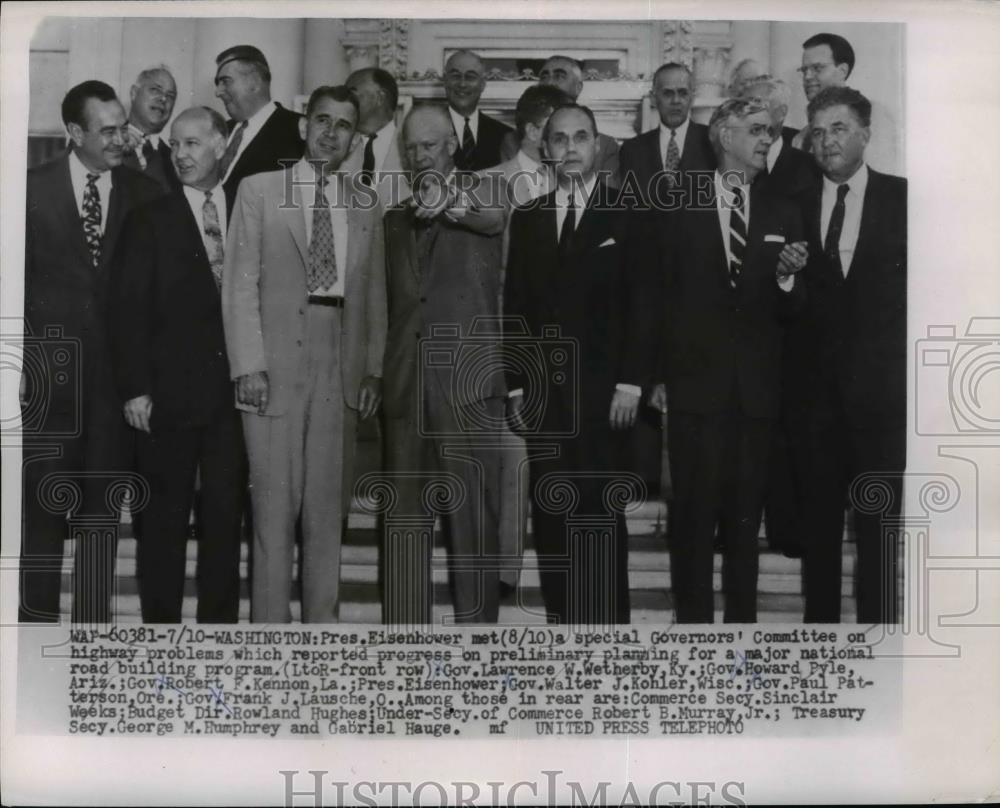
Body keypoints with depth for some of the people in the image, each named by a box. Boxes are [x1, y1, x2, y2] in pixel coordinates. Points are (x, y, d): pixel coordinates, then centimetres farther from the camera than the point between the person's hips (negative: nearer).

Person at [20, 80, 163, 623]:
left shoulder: (145, 194, 4)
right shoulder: (34, 188, 1)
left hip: (116, 370, 1)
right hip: (50, 369, -1)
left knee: (103, 507, 7)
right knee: (43, 508, 4)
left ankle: (93, 624, 17)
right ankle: (36, 619, 16)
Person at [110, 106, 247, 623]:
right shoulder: (150, 221, 3)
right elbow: (128, 310, -1)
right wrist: (135, 389, -9)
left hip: (233, 388, 2)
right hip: (169, 392, -2)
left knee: (224, 512, 6)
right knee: (165, 516, 4)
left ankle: (220, 623, 16)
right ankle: (160, 624, 13)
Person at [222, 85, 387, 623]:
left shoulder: (366, 205, 13)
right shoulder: (259, 191, 5)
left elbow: (374, 293, 13)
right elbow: (240, 283, 0)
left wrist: (373, 370, 5)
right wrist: (248, 365, -8)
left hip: (342, 368, 3)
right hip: (275, 362, -3)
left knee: (329, 507, 6)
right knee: (275, 504, -2)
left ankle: (322, 623, 14)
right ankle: (270, 624, 6)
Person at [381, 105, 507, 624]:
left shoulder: (481, 190, 6)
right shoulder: (396, 217, 20)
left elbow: (492, 216, -18)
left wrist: (449, 202, -39)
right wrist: (376, 373, 12)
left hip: (468, 376, -4)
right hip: (405, 379, 4)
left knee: (473, 511, -3)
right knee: (403, 511, 4)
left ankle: (476, 621, 4)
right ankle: (401, 623, 10)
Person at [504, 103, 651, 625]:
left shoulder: (627, 214, 3)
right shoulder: (527, 219, 13)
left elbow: (639, 305, -2)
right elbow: (515, 308, 12)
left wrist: (629, 384, -9)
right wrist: (515, 387, 6)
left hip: (601, 391, -3)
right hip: (542, 393, 4)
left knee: (600, 516, -4)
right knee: (550, 516, 4)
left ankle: (606, 625, 4)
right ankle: (560, 621, 12)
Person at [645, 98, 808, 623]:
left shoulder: (783, 215, 10)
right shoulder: (677, 207, 3)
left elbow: (788, 312, 8)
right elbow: (657, 297, 4)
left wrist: (786, 278, -14)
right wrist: (656, 374, 0)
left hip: (756, 391, 2)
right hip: (694, 384, -2)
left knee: (744, 517, 9)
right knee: (693, 515, 2)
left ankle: (742, 620, 18)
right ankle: (693, 619, 13)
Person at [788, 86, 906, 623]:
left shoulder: (901, 198, 1)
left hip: (880, 385, -2)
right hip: (817, 387, 2)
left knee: (878, 523, 3)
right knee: (818, 519, 9)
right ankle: (819, 621, 19)